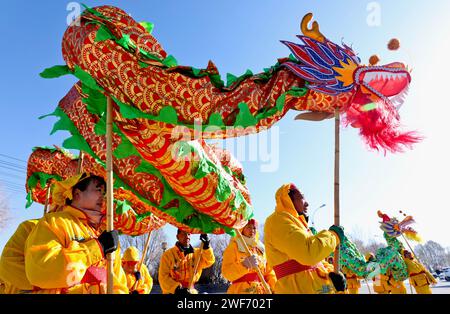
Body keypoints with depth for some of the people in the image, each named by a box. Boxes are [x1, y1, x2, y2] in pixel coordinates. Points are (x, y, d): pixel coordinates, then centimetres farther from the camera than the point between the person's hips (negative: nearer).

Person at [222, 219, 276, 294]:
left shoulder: (260, 248, 17)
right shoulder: (234, 246, 3)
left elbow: (269, 272, 16)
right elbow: (226, 272, -9)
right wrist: (244, 265, -25)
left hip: (263, 290, 5)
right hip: (242, 290, -5)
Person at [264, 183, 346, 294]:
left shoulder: (296, 222, 22)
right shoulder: (278, 220, -11)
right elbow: (308, 253, -23)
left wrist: (331, 273, 3)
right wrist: (333, 234, -7)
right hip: (300, 289, -10)